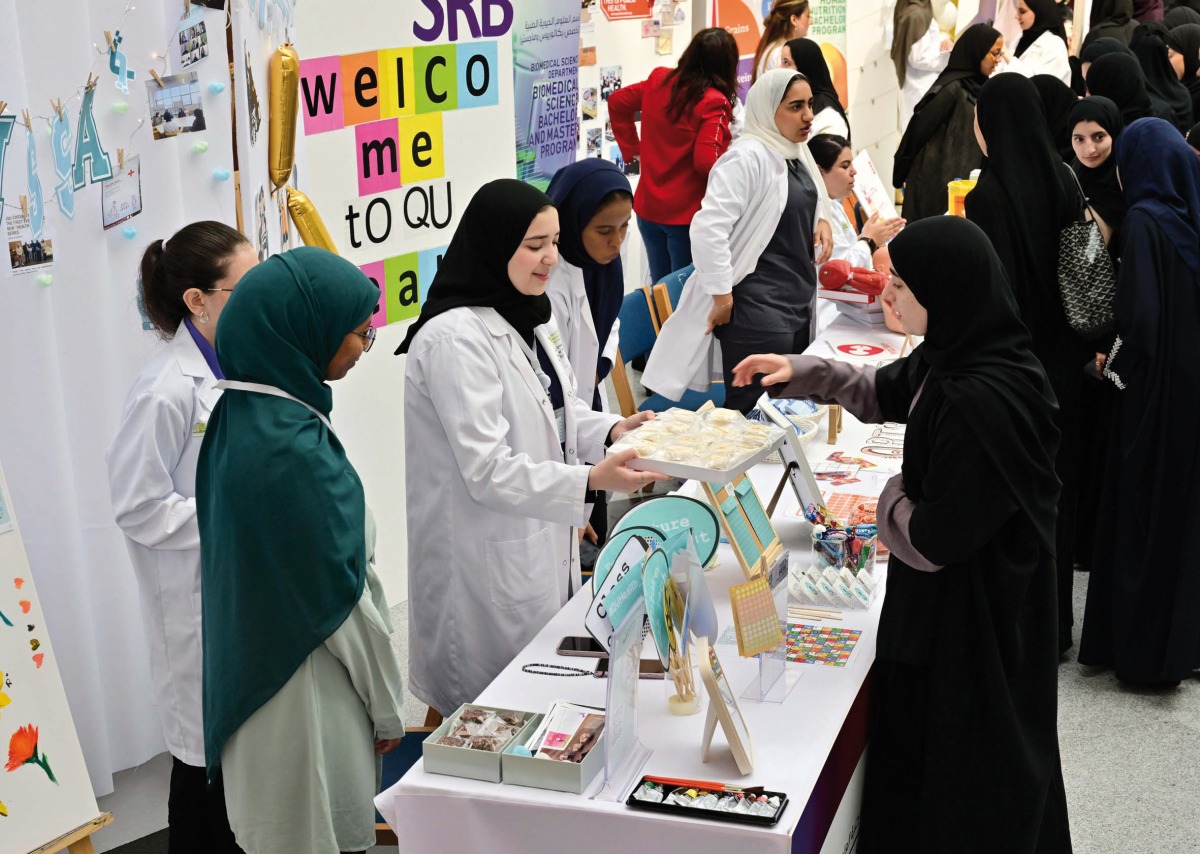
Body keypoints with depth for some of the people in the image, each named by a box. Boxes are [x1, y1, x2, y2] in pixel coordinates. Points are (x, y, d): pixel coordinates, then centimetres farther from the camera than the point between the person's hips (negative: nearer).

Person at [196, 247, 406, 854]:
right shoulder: (295, 450, -25)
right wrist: (388, 706, -5)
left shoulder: (236, 418, 2)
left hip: (250, 684, 9)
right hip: (304, 706, -9)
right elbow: (341, 596, -20)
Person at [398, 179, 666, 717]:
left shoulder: (528, 315, 8)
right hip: (487, 565, -9)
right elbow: (487, 468, -25)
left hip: (543, 545, 9)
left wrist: (611, 431, -2)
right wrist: (590, 481, -31)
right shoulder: (454, 338, -22)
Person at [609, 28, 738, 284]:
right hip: (688, 214, -6)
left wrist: (631, 147, 16)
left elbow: (617, 102, 15)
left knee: (659, 287, 19)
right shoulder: (713, 103, -19)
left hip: (648, 208, 6)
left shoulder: (658, 81, 1)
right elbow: (706, 162, -25)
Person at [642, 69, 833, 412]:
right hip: (757, 310, -9)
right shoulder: (747, 158, -16)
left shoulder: (796, 153, 12)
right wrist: (722, 297, -21)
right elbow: (708, 228, -24)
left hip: (799, 302, 9)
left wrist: (821, 220, 9)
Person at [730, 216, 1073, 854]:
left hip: (969, 623, -9)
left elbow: (930, 541, -27)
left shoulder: (977, 403, -32)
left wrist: (892, 499, -7)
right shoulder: (950, 359, -4)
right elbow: (881, 392, 18)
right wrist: (801, 372, 6)